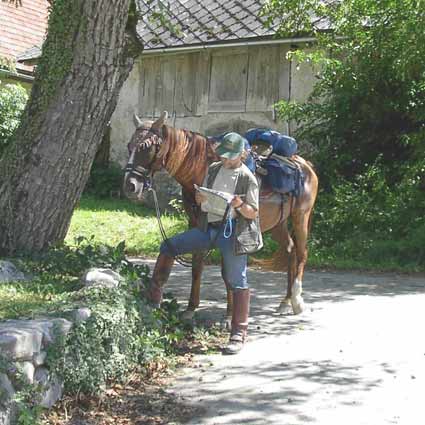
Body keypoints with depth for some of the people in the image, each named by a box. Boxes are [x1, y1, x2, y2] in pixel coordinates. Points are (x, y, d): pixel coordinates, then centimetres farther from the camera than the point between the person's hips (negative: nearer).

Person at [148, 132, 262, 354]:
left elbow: (253, 213, -4)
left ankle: (239, 334, 2)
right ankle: (154, 296, 11)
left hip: (233, 231, -6)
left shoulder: (247, 178, -5)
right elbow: (200, 198, 19)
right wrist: (200, 197, -5)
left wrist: (240, 205, -25)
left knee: (236, 281, -6)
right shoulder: (213, 169, 11)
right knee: (169, 246, 1)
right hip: (208, 227, 6)